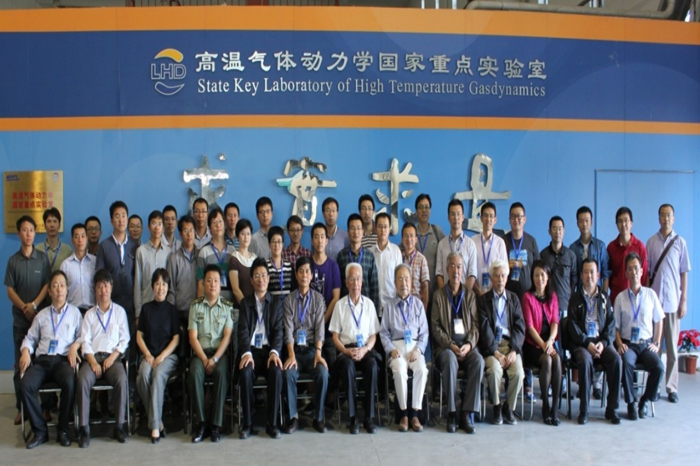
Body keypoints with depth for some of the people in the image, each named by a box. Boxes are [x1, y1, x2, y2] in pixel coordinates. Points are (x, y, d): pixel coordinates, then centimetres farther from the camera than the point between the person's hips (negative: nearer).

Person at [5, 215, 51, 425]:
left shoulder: (42, 258, 4)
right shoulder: (13, 260, 7)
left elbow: (47, 284, 0)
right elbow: (10, 289, 4)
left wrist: (34, 305, -12)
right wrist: (24, 307, -9)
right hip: (20, 318, 1)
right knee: (20, 363, 2)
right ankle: (21, 407, 7)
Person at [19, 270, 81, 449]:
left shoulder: (75, 312, 17)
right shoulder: (42, 315, 24)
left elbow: (82, 336, 10)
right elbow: (30, 337, 21)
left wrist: (75, 346, -9)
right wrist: (25, 352, 2)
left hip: (64, 360, -2)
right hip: (42, 360, 3)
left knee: (69, 383, -35)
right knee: (26, 386, -28)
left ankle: (63, 429, -17)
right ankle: (40, 431, -13)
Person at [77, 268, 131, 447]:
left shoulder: (119, 311, 16)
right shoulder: (89, 314, 18)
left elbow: (125, 339, 10)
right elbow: (85, 341, 7)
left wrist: (113, 356, -7)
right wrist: (93, 362, -10)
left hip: (113, 357, -1)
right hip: (93, 357, 1)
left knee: (122, 380, -32)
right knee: (83, 380, -31)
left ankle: (120, 426, -22)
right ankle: (84, 428, -25)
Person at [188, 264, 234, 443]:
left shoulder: (228, 307, 9)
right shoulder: (195, 306, 12)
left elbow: (227, 336, 0)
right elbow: (193, 337, 4)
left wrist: (215, 359, -14)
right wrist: (204, 359, -10)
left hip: (220, 351, -1)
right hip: (200, 351, 1)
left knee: (221, 373, -33)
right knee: (195, 373, -31)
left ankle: (216, 424, -27)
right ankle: (201, 422, -22)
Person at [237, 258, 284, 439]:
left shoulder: (276, 302, 14)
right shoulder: (245, 303, 14)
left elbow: (278, 330, 4)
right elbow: (243, 330, 1)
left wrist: (274, 351, -16)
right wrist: (246, 353, -17)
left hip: (269, 350, 0)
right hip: (251, 350, 0)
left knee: (276, 371, -31)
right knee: (245, 372, -31)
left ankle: (272, 423, -22)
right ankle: (247, 423, -21)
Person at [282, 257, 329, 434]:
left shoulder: (318, 299, 6)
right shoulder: (289, 299, 6)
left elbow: (320, 327, -3)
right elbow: (288, 329, -3)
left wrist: (318, 353, -17)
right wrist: (291, 355, -17)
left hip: (312, 349, 0)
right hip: (295, 349, 0)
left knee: (323, 373, -28)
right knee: (288, 373, -29)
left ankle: (318, 418, -12)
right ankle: (293, 417, -13)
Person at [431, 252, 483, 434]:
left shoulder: (470, 295, 16)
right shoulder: (438, 296, 10)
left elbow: (475, 324, 9)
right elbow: (435, 327, 2)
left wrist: (469, 344, -10)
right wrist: (450, 345, -12)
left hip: (467, 345, 2)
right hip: (445, 346, -2)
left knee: (479, 361, -30)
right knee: (450, 360, -35)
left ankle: (467, 414, -24)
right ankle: (452, 413, -27)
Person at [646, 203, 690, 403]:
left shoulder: (680, 242, 3)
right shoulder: (651, 242, 5)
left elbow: (684, 273, 4)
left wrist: (684, 300, 0)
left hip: (673, 301, -1)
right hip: (653, 300, 1)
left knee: (673, 347, 3)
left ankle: (672, 387, 12)